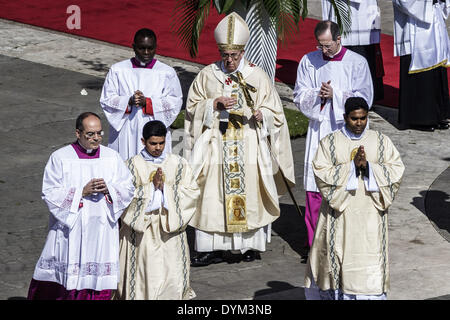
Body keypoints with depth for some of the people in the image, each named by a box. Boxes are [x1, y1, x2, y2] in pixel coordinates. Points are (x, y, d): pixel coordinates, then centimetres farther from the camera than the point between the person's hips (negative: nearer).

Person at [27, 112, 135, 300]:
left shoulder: (112, 157, 7)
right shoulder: (60, 158, -2)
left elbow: (128, 189, 7)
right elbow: (49, 193, -7)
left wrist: (108, 189, -14)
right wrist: (82, 192, -17)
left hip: (101, 233, 2)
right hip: (69, 230, -2)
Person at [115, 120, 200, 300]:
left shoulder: (178, 164, 9)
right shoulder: (132, 165, 3)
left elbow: (192, 192, 1)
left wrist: (165, 187, -11)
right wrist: (152, 186, -15)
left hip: (170, 229, 2)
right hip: (143, 231, -2)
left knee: (173, 276, -3)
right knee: (146, 276, -5)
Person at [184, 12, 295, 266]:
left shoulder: (257, 76, 3)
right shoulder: (207, 75, 6)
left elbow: (274, 111, 7)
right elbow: (193, 107, 7)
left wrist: (261, 114, -15)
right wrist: (215, 104, -10)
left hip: (250, 145, -1)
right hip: (216, 145, 1)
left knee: (249, 194, -2)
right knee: (212, 195, -5)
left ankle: (250, 245, 9)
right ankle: (213, 248, -2)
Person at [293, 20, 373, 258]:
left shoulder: (357, 63, -2)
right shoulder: (309, 62, 6)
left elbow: (364, 98, -5)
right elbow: (299, 96, 5)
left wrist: (334, 95, -15)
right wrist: (318, 94, -15)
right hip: (318, 130, 2)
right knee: (315, 188, -1)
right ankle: (314, 244, 6)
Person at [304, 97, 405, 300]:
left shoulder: (381, 142, 7)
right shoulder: (330, 142, 2)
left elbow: (396, 171, -1)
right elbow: (322, 174, -9)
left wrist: (368, 166, -15)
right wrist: (352, 165, -18)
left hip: (370, 213, 1)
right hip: (339, 214, 0)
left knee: (370, 262, -4)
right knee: (337, 257, 5)